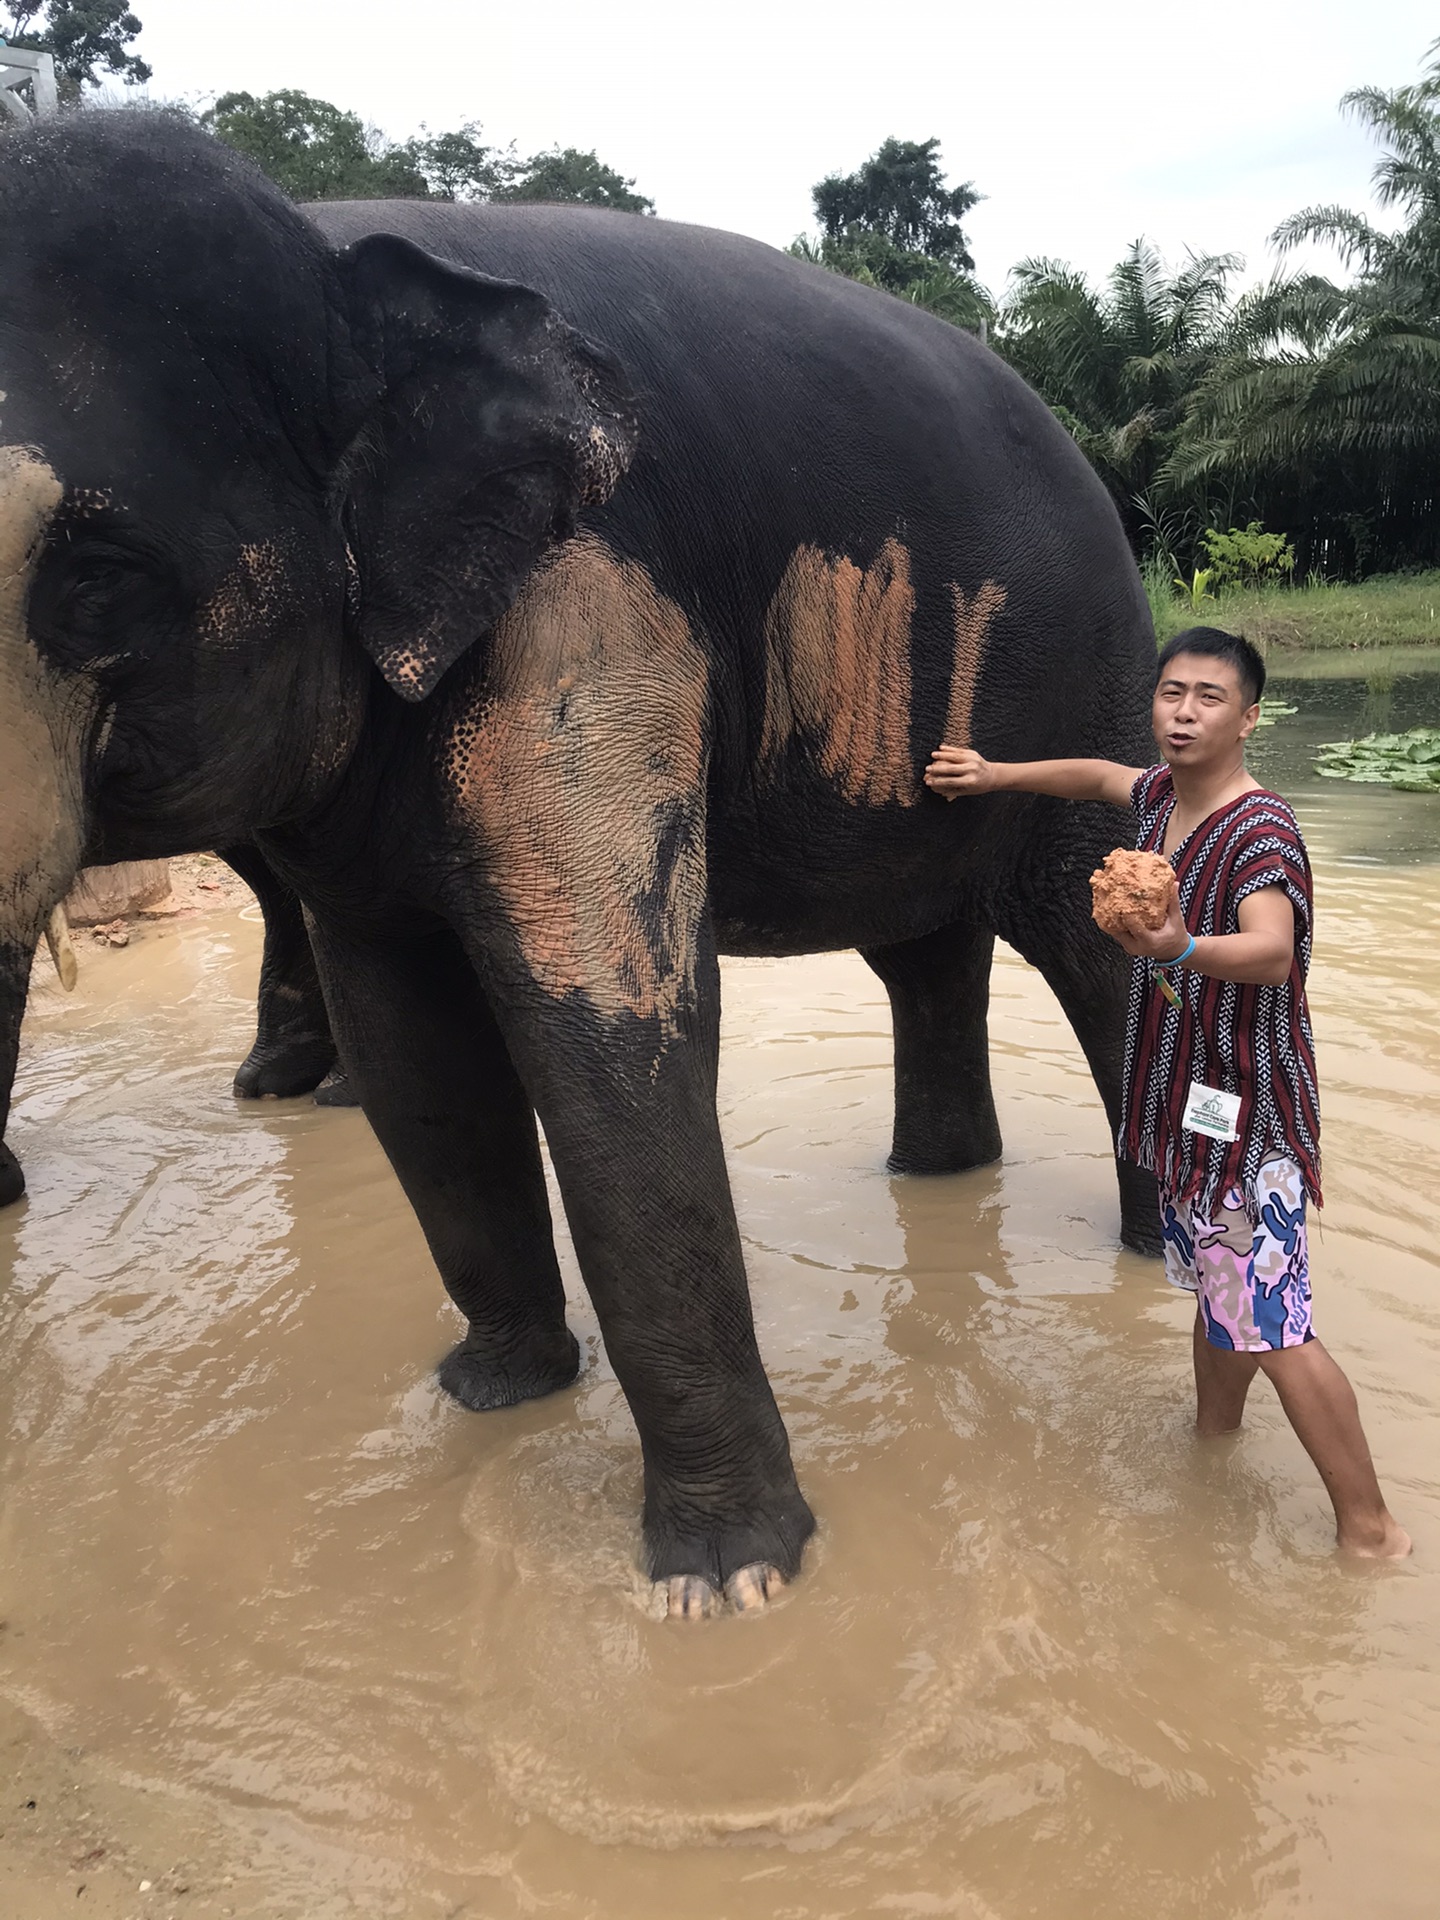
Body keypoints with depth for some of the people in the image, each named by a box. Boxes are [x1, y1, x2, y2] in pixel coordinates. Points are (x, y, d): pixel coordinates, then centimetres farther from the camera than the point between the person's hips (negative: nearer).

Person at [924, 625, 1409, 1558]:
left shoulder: (1261, 831, -22)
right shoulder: (1163, 796, 4)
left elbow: (1271, 951, -40)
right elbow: (1098, 775, 27)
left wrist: (1180, 949, -60)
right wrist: (996, 774, 25)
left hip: (1244, 1110, -8)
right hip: (1191, 1102, 8)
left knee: (1270, 1325, -7)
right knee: (1218, 1285, 23)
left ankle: (1370, 1527, 6)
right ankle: (1214, 1437, 41)